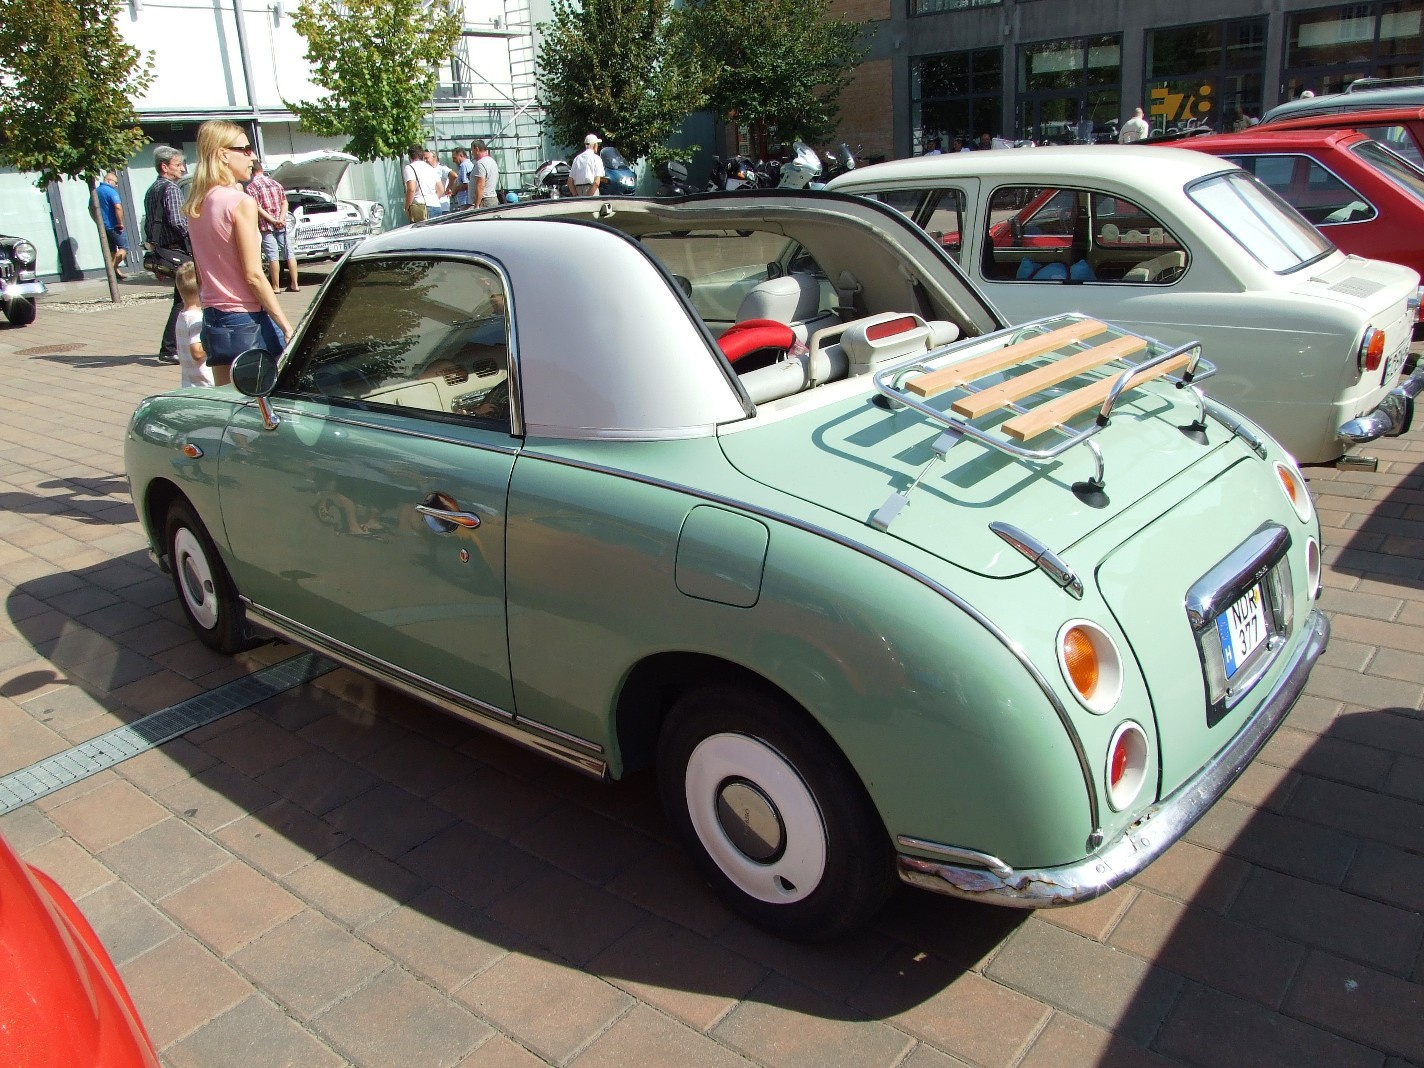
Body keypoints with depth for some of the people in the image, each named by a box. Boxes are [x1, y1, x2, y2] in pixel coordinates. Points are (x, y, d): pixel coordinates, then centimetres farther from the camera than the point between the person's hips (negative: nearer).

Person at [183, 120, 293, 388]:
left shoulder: (195, 207, 9)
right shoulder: (241, 202, -13)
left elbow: (201, 274, 13)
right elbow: (253, 275, -16)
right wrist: (286, 325, -14)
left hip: (213, 320, 8)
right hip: (248, 320, -8)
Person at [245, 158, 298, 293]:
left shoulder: (251, 187, -6)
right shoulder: (275, 183, 10)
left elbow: (258, 208, -14)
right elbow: (284, 203, 4)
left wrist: (273, 221, -14)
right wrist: (281, 219, -7)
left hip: (266, 226, -4)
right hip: (282, 225, 4)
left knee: (273, 256, -2)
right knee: (289, 253, 6)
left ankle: (275, 286, 2)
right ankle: (295, 284, 8)